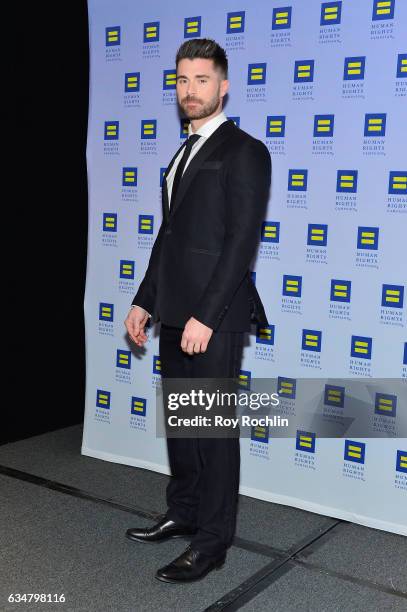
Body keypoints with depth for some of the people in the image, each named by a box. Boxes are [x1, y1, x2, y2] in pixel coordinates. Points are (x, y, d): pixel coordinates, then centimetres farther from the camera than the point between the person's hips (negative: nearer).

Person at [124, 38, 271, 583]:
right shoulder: (185, 154, 18)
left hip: (213, 316, -8)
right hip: (175, 313, 8)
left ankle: (212, 542, 12)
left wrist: (206, 315, -20)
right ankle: (183, 513, 32)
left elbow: (243, 240, -16)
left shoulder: (244, 151, -8)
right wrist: (144, 301, 15)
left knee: (214, 426, -1)